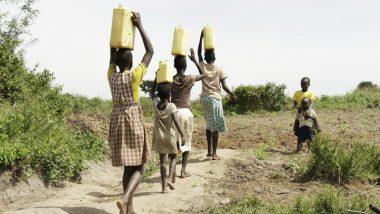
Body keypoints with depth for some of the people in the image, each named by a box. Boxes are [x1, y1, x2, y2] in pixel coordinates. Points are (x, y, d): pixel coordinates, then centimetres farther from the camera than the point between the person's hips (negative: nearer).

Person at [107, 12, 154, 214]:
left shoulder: (111, 76, 3)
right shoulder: (134, 76, -10)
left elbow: (112, 54, 17)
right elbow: (150, 51, -4)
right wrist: (139, 26, -2)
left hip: (117, 121, 5)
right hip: (133, 121, -5)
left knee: (128, 166, 11)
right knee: (138, 166, 1)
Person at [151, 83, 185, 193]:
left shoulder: (155, 104, -3)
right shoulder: (172, 106, -14)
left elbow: (152, 93, 16)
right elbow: (176, 122, -23)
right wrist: (182, 135, -21)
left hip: (159, 136, 3)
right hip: (170, 136, -3)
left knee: (163, 160, 7)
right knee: (173, 158, 16)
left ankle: (164, 186, 6)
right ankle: (170, 179, -3)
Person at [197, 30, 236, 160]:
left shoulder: (202, 66, 3)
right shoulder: (219, 69, -4)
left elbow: (199, 53, 15)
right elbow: (224, 86, -6)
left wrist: (201, 37, 15)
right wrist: (232, 95, 9)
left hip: (204, 97, 4)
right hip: (215, 98, -4)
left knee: (209, 125, 15)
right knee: (215, 126, -3)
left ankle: (209, 151, 18)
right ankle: (214, 153, -7)